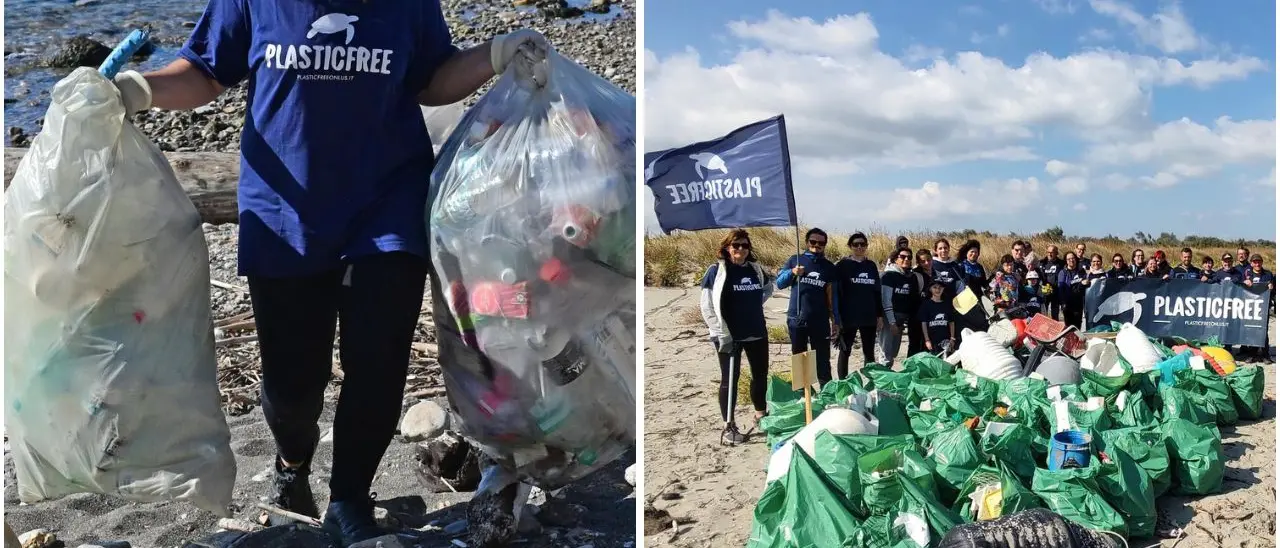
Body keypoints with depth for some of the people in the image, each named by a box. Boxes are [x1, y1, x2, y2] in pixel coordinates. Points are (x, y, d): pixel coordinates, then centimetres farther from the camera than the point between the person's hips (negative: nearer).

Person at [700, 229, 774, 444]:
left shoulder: (756, 269, 5)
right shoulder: (717, 270, -11)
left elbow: (769, 288, 27)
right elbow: (707, 306, -14)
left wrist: (755, 304, 11)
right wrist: (721, 334, -18)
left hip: (757, 333, 6)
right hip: (730, 336, -5)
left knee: (761, 374, 15)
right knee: (730, 379, 2)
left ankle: (761, 415, 34)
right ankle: (729, 426, 10)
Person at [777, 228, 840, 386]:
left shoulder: (829, 267, 7)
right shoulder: (795, 260, 5)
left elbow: (832, 296, 9)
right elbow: (780, 283, 3)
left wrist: (836, 320, 5)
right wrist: (792, 273, -17)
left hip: (820, 321, 0)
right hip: (796, 319, 0)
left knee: (822, 360, 3)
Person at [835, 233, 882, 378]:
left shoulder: (871, 266, 11)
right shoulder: (842, 265, -2)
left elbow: (877, 292, 14)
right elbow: (836, 292, -6)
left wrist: (880, 315, 9)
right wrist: (837, 316, -13)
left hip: (869, 317, 4)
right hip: (848, 317, -4)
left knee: (869, 353, 9)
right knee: (845, 351, 3)